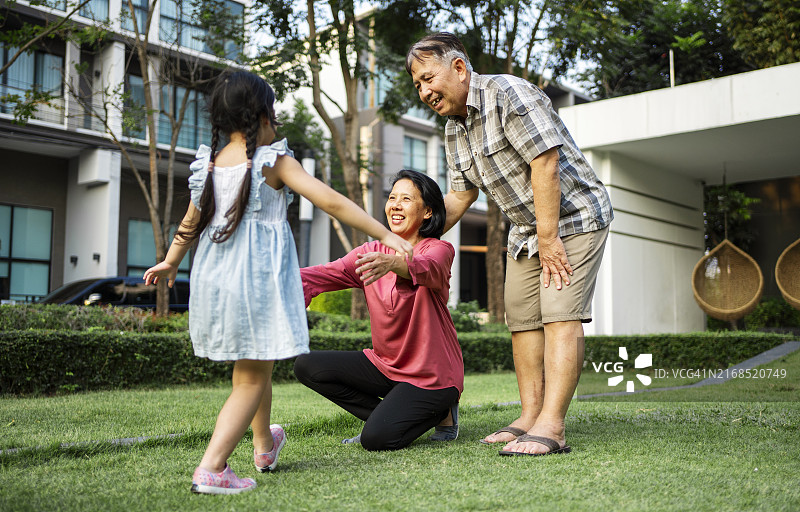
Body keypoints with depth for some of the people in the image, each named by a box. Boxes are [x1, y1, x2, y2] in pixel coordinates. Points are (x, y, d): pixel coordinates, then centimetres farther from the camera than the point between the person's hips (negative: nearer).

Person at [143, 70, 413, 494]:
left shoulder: (209, 164, 8)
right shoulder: (274, 161, -7)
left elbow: (191, 223, 20)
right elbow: (332, 203, -13)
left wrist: (170, 261, 38)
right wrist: (385, 236, -9)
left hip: (213, 279, 6)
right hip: (257, 279, -6)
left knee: (249, 365, 24)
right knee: (252, 378, 3)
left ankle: (264, 445, 41)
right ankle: (211, 467, -5)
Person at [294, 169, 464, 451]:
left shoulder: (438, 249, -12)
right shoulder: (372, 253, 4)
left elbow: (428, 269, -37)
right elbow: (325, 274, -10)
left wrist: (392, 264, -60)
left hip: (432, 374, -6)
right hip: (385, 364, 6)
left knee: (376, 439, -24)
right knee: (307, 366, -8)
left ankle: (440, 412, 6)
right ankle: (387, 416, 4)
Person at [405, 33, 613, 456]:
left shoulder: (508, 94, -19)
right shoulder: (455, 129, 8)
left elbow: (545, 164, -24)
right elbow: (459, 195, 14)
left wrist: (549, 239, -23)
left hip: (573, 215, -8)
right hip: (525, 228, 9)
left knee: (560, 315, -16)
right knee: (521, 319, 3)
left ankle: (551, 426, -19)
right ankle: (530, 417, 9)